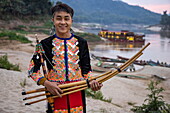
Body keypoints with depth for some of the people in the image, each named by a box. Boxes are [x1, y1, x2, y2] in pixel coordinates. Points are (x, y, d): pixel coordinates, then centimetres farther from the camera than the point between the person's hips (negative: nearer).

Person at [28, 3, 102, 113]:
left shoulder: (81, 43, 4)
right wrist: (45, 82, -13)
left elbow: (86, 69, 8)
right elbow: (33, 68, 2)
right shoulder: (45, 44, -1)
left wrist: (92, 81, -11)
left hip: (77, 91, 2)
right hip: (55, 92, -1)